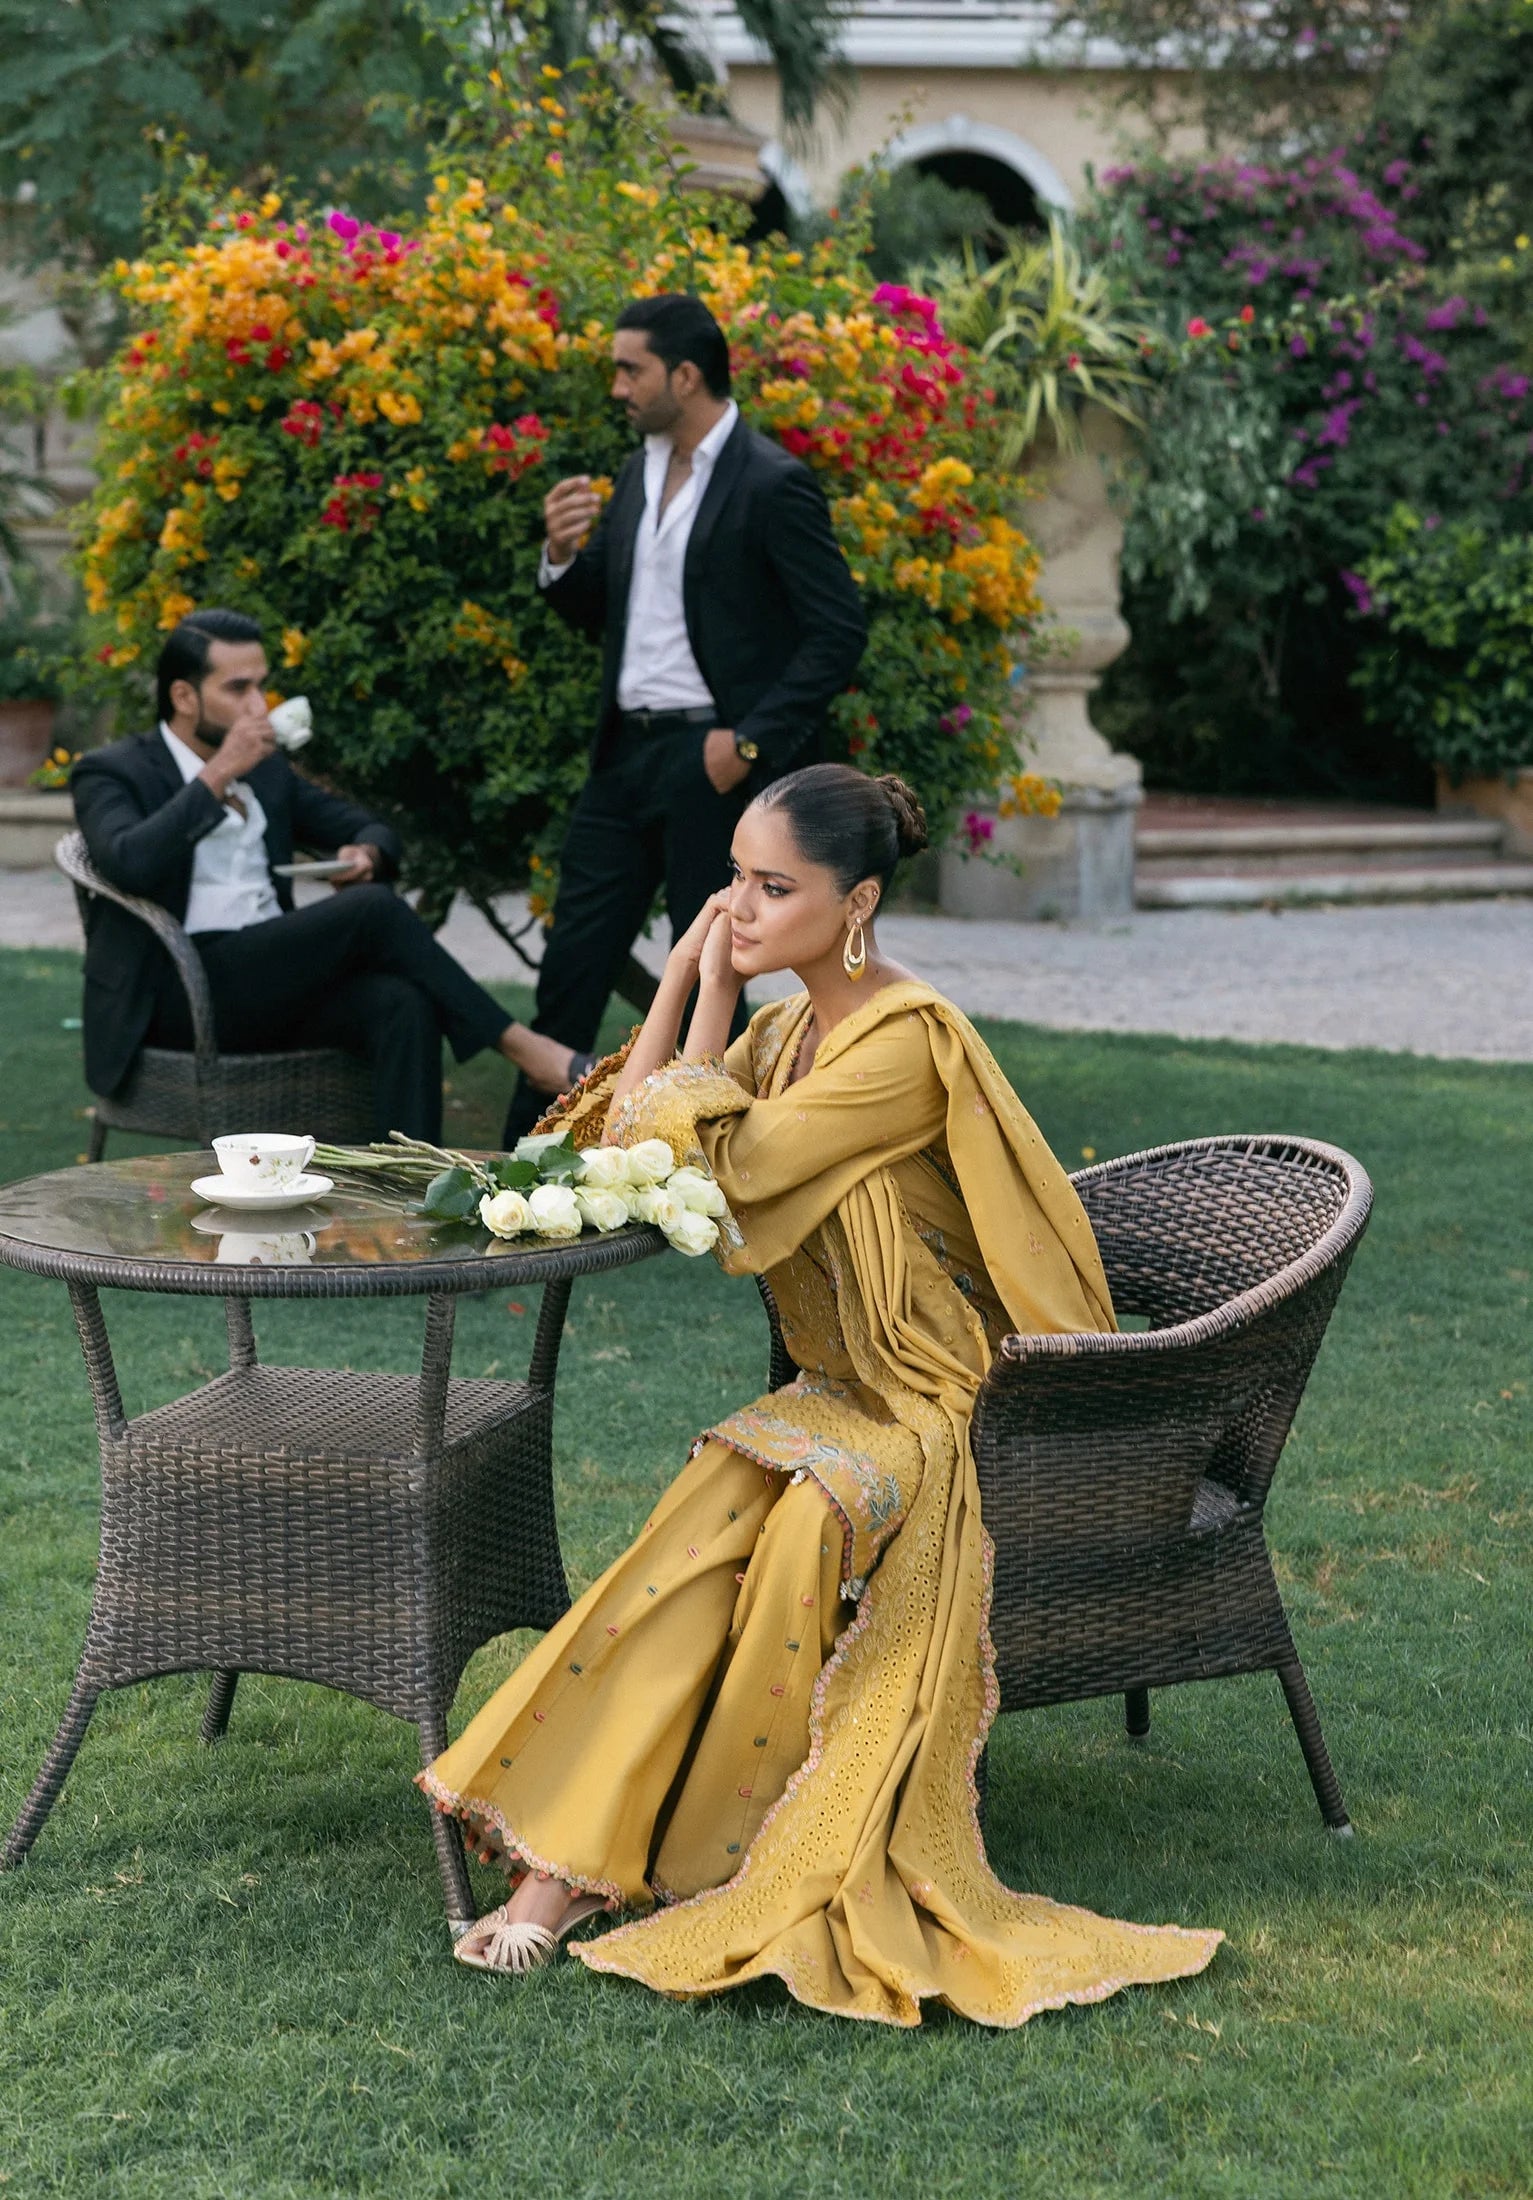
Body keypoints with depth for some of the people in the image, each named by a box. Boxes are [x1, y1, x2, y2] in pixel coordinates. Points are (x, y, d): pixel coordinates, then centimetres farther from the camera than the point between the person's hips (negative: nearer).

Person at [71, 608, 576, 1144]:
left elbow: (374, 832, 22)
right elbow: (127, 863, -20)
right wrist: (218, 774, -18)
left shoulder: (267, 770, 20)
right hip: (174, 994, -6)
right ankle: (516, 1044, -15)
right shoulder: (111, 773, 1)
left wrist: (367, 854, -3)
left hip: (273, 982, 6)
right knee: (375, 909, -24)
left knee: (403, 1003, -28)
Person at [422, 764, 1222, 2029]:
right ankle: (569, 1854, -24)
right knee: (712, 1531, -21)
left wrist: (716, 1002, -9)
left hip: (947, 1416, -7)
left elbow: (718, 1164, -20)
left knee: (799, 1529, -32)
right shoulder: (788, 1029, 9)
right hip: (841, 1401, 7)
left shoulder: (908, 1043, -18)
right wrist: (682, 972, 1)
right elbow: (625, 1141, 7)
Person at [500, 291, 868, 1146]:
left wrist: (751, 740, -18)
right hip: (628, 749, 7)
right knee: (574, 959, 8)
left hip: (712, 761, -7)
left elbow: (840, 630, -15)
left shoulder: (773, 484, -12)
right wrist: (564, 555, -2)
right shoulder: (641, 476, 12)